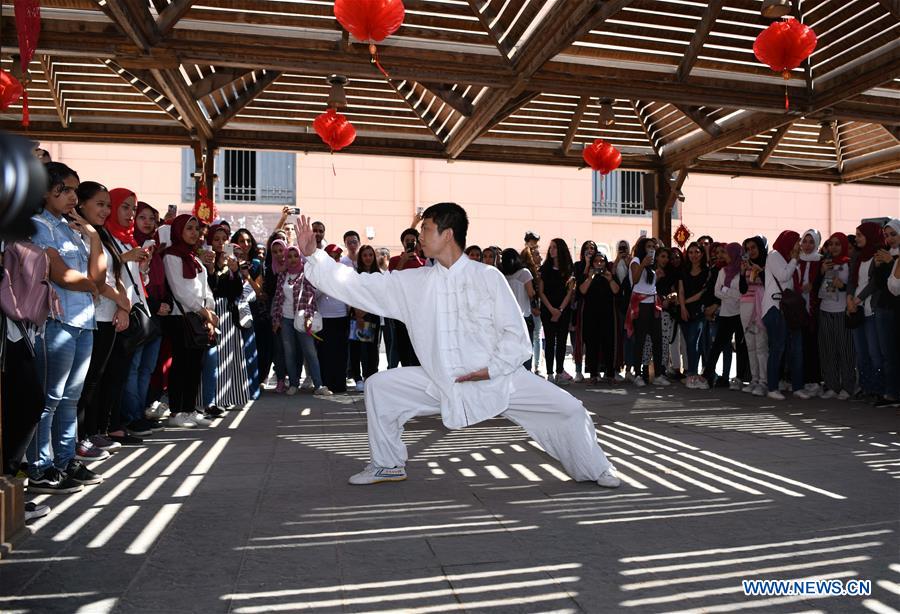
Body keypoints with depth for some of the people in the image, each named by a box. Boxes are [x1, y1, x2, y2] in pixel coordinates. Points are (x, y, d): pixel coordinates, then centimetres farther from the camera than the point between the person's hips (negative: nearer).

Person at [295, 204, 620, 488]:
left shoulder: (488, 277, -9)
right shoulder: (413, 282, 1)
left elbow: (515, 334, -8)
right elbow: (358, 285, 0)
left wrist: (491, 369, -19)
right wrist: (313, 255, -4)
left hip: (497, 380, -3)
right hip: (441, 383, 3)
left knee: (569, 410, -10)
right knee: (379, 386, -4)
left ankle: (595, 471, 20)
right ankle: (387, 465, 15)